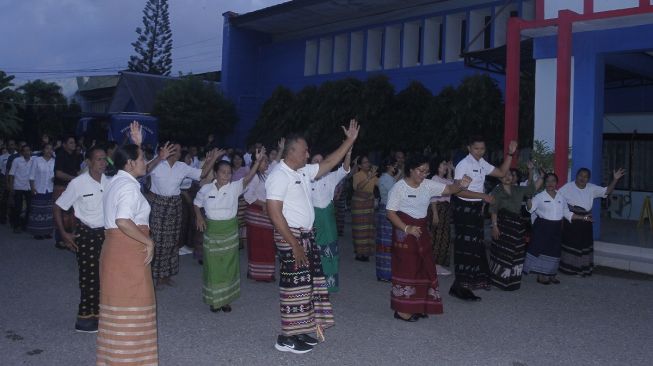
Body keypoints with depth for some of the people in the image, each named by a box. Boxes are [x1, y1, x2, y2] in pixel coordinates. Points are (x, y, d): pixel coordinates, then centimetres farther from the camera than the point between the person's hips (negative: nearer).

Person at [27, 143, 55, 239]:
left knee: (49, 211, 4)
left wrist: (55, 178, -11)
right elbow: (32, 175, 0)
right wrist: (32, 187, -7)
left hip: (50, 191, 2)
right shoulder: (36, 160, -1)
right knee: (38, 212, -1)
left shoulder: (54, 161, 3)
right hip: (38, 190, -2)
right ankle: (37, 232, 6)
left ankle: (47, 231, 12)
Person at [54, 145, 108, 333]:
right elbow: (58, 207, -4)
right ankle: (84, 318, 13)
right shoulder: (78, 183, -13)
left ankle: (97, 313, 24)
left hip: (105, 233, 4)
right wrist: (63, 233, -9)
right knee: (89, 276, 0)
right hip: (86, 234, -4)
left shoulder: (109, 182, -2)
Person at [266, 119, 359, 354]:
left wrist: (350, 140, 17)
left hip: (306, 234, 9)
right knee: (295, 285, -4)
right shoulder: (279, 176, -16)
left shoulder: (304, 171, 10)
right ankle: (286, 338, 7)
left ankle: (298, 331, 23)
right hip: (290, 236, -9)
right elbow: (274, 213, -21)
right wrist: (294, 244, -23)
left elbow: (328, 164, 21)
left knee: (309, 283, 12)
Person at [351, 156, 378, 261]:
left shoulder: (373, 175, 7)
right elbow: (357, 187, -24)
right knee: (360, 228, -5)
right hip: (358, 203, -5)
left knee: (368, 227, 5)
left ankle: (366, 251, 15)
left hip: (369, 203, 5)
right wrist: (368, 178, -31)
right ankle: (359, 253, 1)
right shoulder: (357, 175, -7)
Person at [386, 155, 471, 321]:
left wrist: (461, 185, -30)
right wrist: (406, 228, -23)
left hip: (422, 230, 6)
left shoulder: (428, 185, 2)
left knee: (424, 267, 9)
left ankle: (417, 306, 22)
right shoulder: (399, 187, -11)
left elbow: (449, 189, -7)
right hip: (404, 232, -6)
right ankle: (401, 310, 5)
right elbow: (390, 212, -13)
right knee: (406, 268, -4)